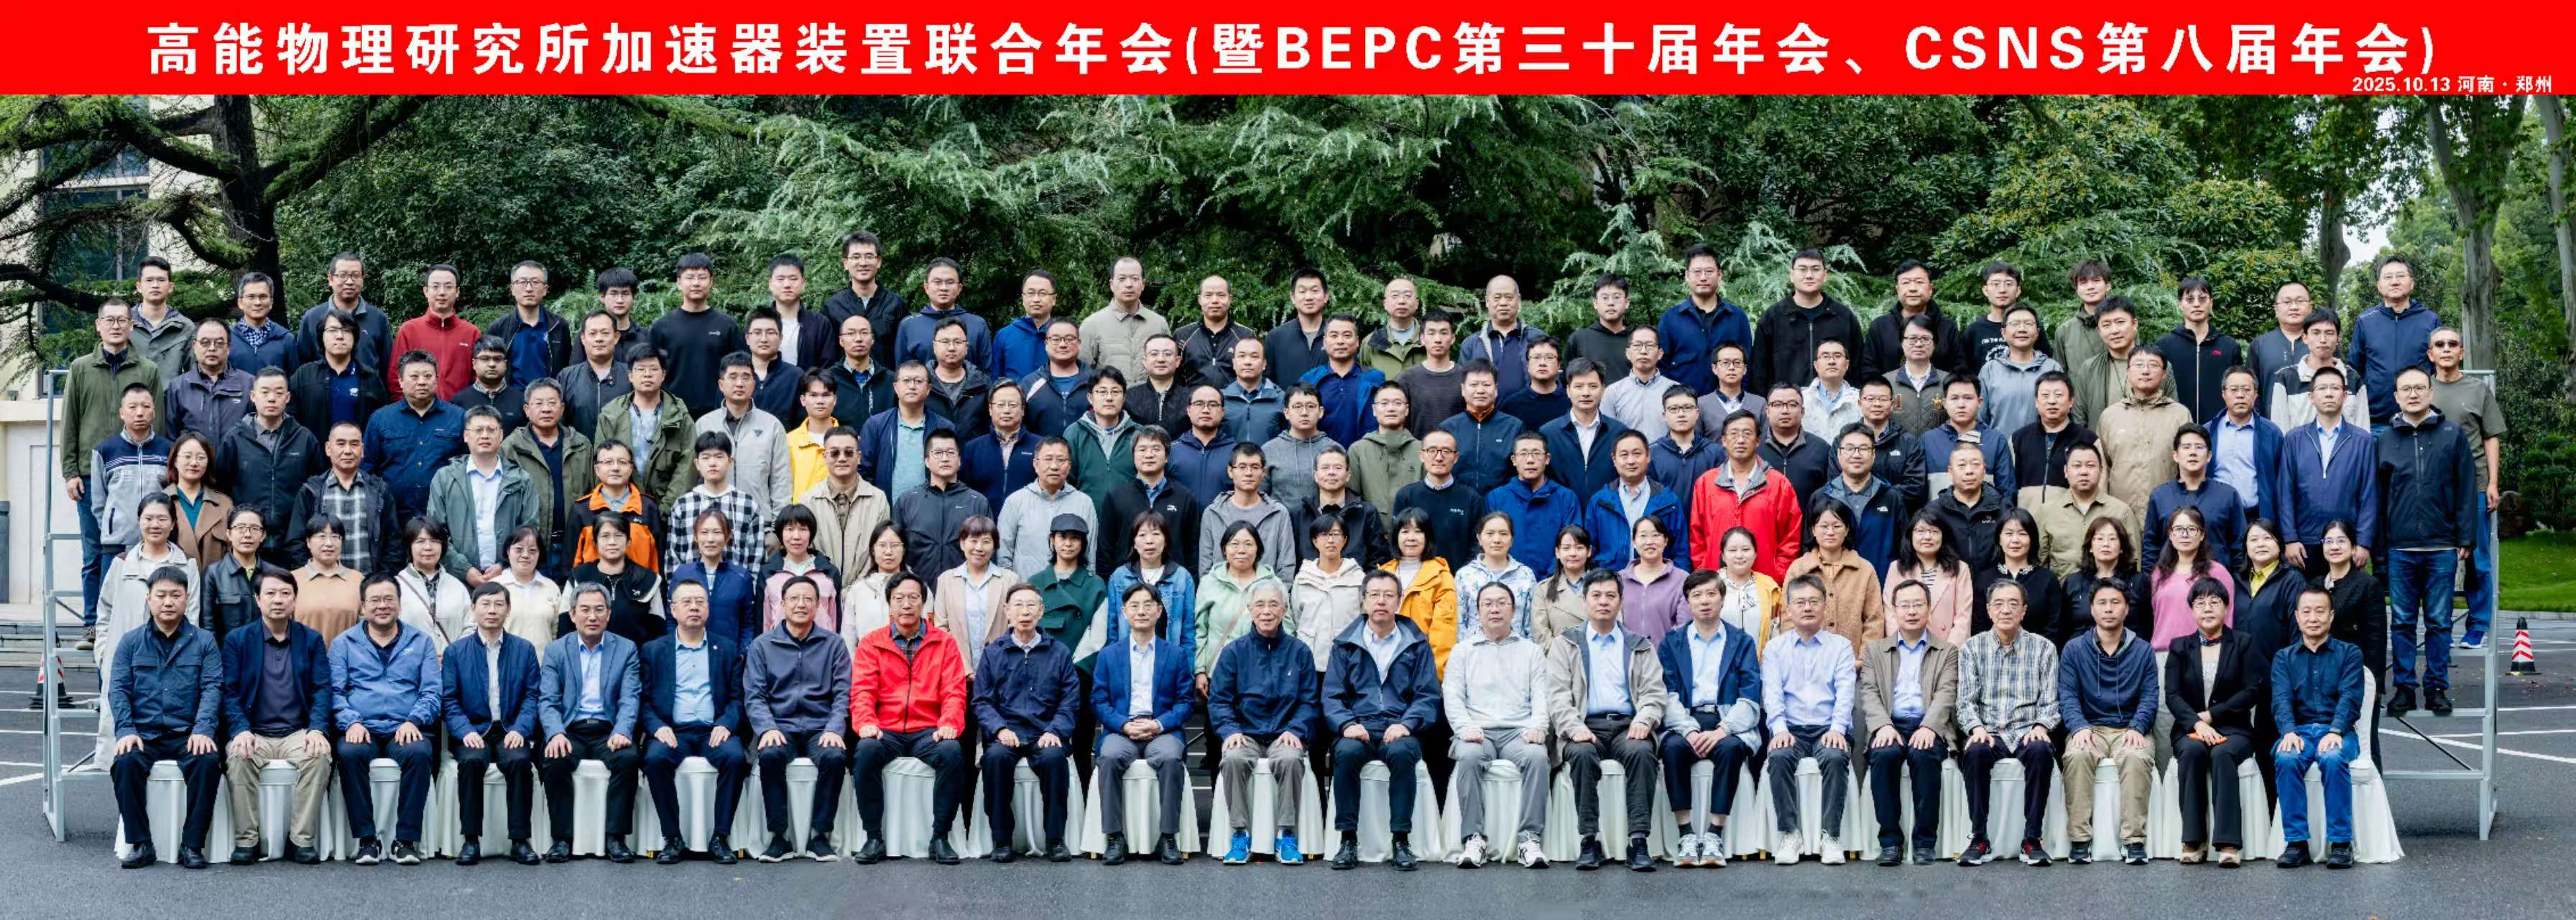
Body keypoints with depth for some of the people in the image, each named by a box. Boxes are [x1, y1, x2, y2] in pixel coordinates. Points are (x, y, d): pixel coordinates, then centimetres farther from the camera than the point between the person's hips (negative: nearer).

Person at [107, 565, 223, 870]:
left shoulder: (204, 642, 10)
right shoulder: (131, 642, 13)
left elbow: (212, 688, 0)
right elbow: (118, 689, 5)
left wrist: (203, 730, -17)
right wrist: (126, 731, -12)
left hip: (188, 735, -1)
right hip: (143, 734, 1)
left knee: (209, 761, -32)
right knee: (125, 762, -31)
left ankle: (192, 844, -23)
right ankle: (139, 843, -20)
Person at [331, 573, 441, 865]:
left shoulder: (420, 642, 15)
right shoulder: (344, 644, 15)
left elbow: (431, 693, 8)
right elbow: (335, 692, 6)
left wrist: (414, 721, -11)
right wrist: (351, 722, -13)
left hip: (404, 731, 0)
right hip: (362, 730, 0)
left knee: (420, 752, -34)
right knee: (350, 753, -34)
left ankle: (406, 840, -27)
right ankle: (366, 839, -26)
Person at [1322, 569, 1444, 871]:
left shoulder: (1416, 644, 13)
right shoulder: (1345, 644, 15)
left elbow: (1429, 696, 6)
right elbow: (1332, 696, 8)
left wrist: (1406, 724, -13)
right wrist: (1347, 724, -12)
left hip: (1399, 730, -1)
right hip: (1358, 729, 1)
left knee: (1401, 752, -36)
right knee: (1346, 752, -34)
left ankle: (1401, 840, -29)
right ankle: (1348, 840, -26)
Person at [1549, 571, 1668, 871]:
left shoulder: (1640, 646, 20)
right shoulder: (1565, 644, 16)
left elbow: (1654, 692, 9)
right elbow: (1558, 696, 4)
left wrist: (1644, 721, -12)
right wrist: (1575, 727, -14)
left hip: (1628, 726, 1)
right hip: (1587, 727, -1)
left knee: (1641, 751, -33)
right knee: (1582, 754, -35)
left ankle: (1638, 843, -33)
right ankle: (1590, 843, -29)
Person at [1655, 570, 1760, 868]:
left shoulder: (1742, 642, 12)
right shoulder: (1671, 642, 15)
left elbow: (1750, 700, 2)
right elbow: (1668, 696, 3)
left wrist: (1722, 730, -16)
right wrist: (1690, 731, -16)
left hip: (1729, 724, -1)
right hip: (1685, 721, 1)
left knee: (1730, 748, -34)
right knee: (1673, 748, -32)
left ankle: (1714, 835, -31)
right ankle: (1687, 836, -29)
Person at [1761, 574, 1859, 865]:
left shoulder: (1841, 646, 13)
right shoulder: (1775, 648, 15)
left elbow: (1845, 692, 0)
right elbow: (1772, 693, 1)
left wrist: (1837, 729, -18)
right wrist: (1779, 729, -17)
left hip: (1829, 729, 0)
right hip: (1791, 730, 1)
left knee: (1836, 757, -33)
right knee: (1779, 757, -32)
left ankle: (1831, 835, -26)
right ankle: (1788, 835, -25)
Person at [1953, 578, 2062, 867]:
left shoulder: (2043, 648, 10)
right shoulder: (1972, 648, 11)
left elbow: (2050, 702, 6)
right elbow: (1966, 700, 4)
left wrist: (2041, 726, -15)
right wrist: (1976, 727, -16)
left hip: (2026, 732, 0)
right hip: (1987, 733, 0)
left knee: (2041, 751, -35)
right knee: (1975, 753, -34)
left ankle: (2032, 840, -28)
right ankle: (1979, 840, -26)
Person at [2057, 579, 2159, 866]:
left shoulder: (2142, 651, 13)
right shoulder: (2074, 649, 11)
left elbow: (2149, 697, 6)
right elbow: (2067, 696, 2)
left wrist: (2137, 728, -14)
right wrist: (2079, 727, -17)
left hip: (2129, 729, 0)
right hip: (2088, 727, 0)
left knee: (2137, 757, -34)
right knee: (2077, 756, -34)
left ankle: (2134, 840, -33)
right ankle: (2079, 840, -31)